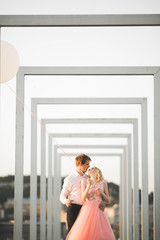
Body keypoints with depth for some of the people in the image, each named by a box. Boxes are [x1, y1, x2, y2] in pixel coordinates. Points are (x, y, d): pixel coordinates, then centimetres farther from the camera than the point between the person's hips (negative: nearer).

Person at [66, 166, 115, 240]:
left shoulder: (103, 183, 10)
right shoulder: (84, 181, 7)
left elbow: (108, 201, 12)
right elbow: (83, 198, -2)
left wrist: (102, 193, -6)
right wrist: (89, 185, -13)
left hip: (99, 211, 1)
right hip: (88, 210, -1)